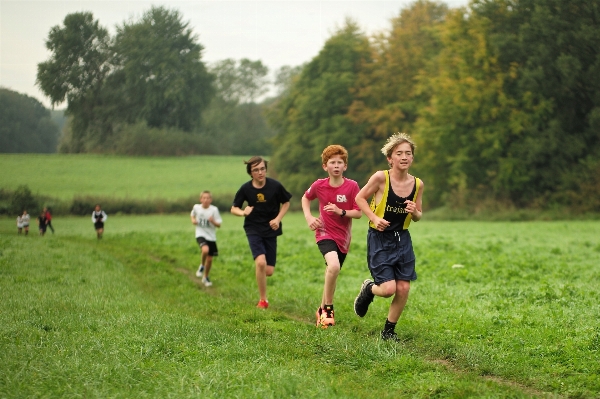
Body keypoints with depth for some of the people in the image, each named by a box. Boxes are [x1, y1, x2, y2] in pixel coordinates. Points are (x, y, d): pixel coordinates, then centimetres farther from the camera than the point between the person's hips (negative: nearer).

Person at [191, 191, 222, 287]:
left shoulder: (214, 209, -9)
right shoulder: (196, 207, -3)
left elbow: (219, 225, -6)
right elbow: (192, 215, 20)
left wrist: (213, 221, -26)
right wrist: (193, 220, -1)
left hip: (211, 236, 1)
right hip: (201, 234, -1)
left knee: (210, 259, 7)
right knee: (205, 249, -31)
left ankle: (205, 277, 30)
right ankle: (202, 266, -2)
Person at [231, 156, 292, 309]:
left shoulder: (275, 186, -11)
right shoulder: (245, 188, -9)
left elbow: (286, 203, 6)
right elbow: (234, 208, 2)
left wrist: (278, 219, -9)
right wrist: (243, 212, -20)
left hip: (270, 230, 1)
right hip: (253, 229, -1)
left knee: (269, 271, -1)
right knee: (260, 262, -23)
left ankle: (259, 273, 39)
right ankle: (263, 300, -8)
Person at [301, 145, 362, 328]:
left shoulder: (352, 186, -9)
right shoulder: (319, 185, -6)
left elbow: (358, 213, -7)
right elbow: (305, 198, 14)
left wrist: (341, 212, -24)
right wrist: (309, 217, -1)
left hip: (343, 237, 2)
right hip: (325, 233, -2)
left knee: (332, 274, 13)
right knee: (334, 266, -28)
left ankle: (322, 309, 36)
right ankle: (328, 308, -13)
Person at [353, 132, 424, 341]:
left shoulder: (417, 184, -2)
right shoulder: (380, 178, -15)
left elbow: (418, 216, 10)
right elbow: (360, 198, -3)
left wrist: (415, 212, -13)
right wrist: (374, 218, -16)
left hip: (402, 239, 4)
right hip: (379, 239, -4)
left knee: (403, 289, 0)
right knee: (388, 289, -12)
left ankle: (389, 331, 20)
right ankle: (368, 289, 25)